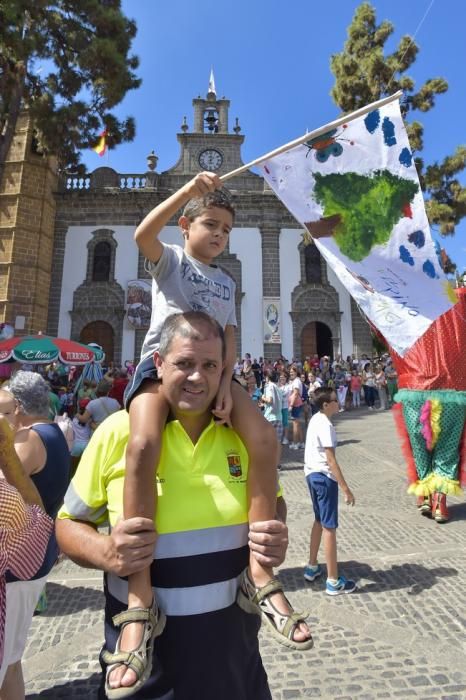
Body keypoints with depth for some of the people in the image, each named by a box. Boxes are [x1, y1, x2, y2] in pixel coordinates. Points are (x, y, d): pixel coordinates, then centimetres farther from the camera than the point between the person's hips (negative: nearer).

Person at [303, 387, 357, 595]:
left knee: (319, 521, 22)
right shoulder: (325, 425, -21)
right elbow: (331, 461, -23)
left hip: (312, 474, 9)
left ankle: (312, 567, 34)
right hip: (324, 477, -9)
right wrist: (346, 488, -21)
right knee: (329, 527, 1)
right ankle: (333, 581, 12)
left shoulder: (315, 420, 8)